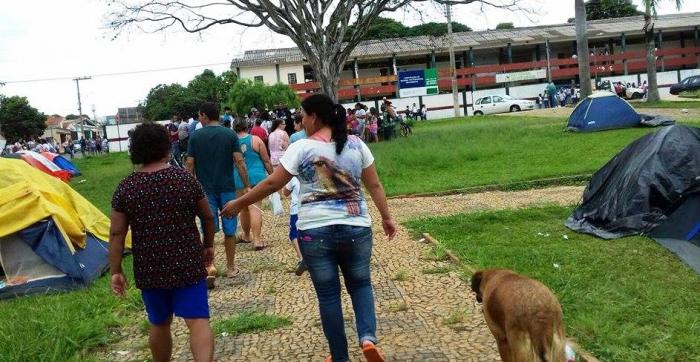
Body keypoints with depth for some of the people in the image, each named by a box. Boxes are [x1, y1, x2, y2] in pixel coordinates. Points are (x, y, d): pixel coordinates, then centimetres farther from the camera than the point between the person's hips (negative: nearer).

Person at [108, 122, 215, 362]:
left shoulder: (125, 188, -4)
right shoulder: (186, 179, -5)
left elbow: (116, 234, -3)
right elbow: (207, 217, 5)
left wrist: (116, 271, 4)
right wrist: (208, 246, 20)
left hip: (150, 270, 2)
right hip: (188, 265, -1)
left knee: (159, 324, 19)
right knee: (197, 320, -4)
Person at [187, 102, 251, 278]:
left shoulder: (195, 136, -2)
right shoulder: (230, 135, -2)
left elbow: (190, 164, -2)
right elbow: (239, 161, -8)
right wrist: (246, 185, -4)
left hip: (205, 189, 0)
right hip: (227, 188, 0)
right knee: (229, 230, 10)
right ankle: (231, 267, 19)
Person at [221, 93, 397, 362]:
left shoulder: (301, 148, -6)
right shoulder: (356, 144, 3)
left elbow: (272, 183, -4)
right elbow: (374, 185, 7)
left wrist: (239, 204, 7)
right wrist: (387, 217, 18)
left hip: (315, 231, -2)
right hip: (356, 228, 2)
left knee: (328, 294, 10)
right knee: (360, 284, 19)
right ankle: (368, 337, -3)